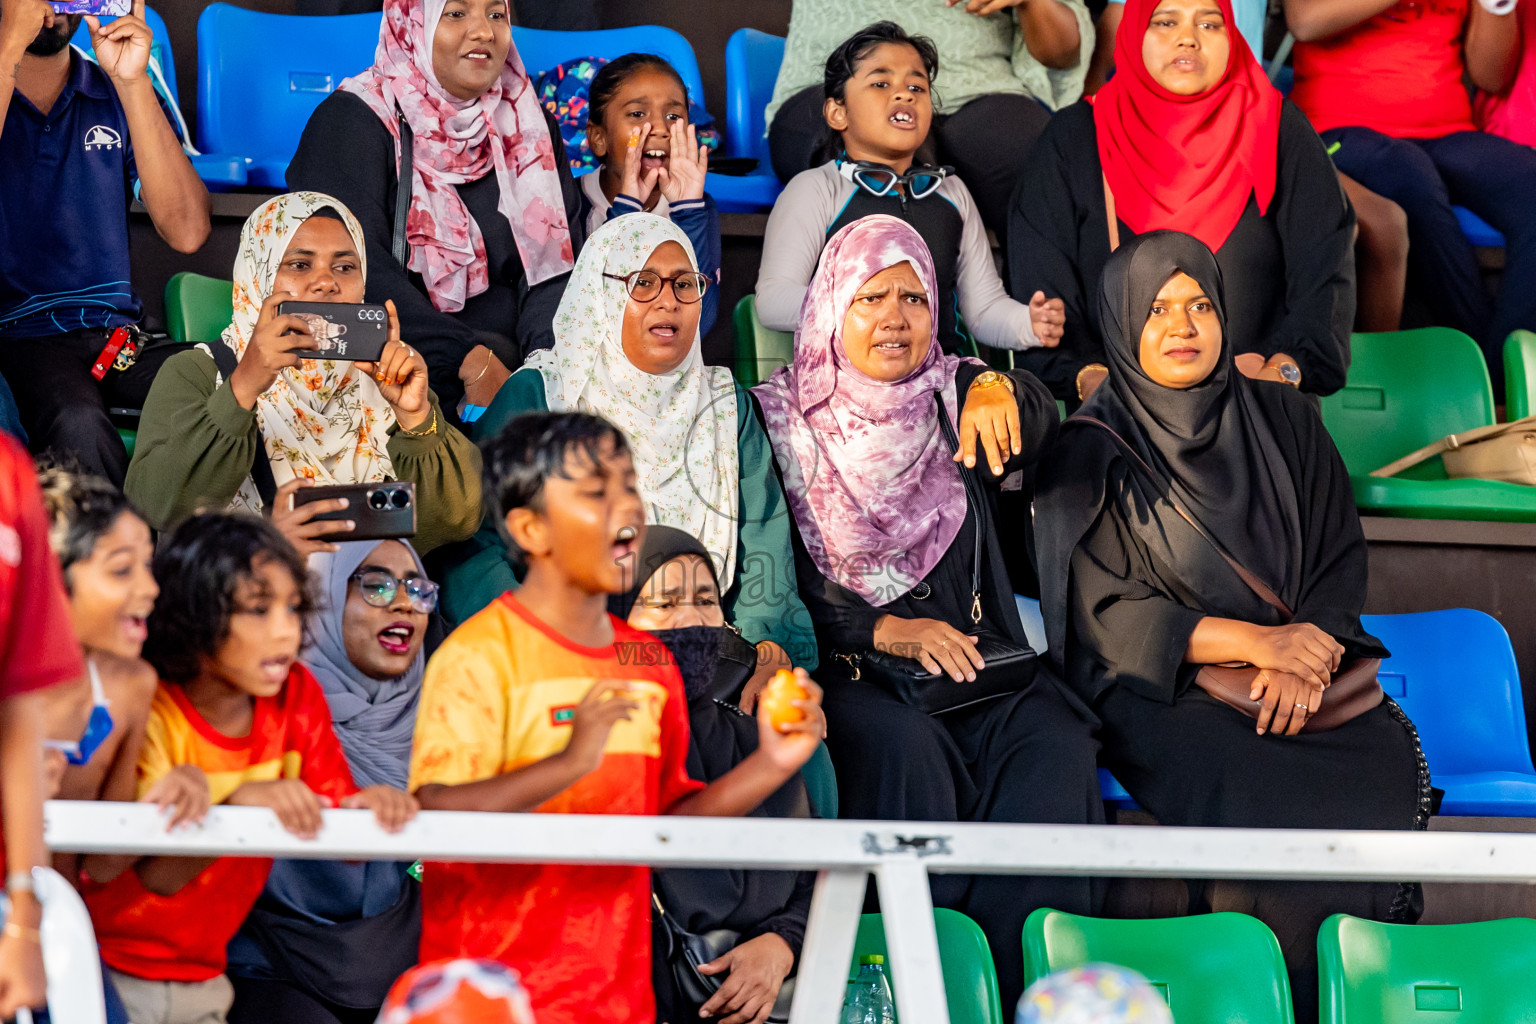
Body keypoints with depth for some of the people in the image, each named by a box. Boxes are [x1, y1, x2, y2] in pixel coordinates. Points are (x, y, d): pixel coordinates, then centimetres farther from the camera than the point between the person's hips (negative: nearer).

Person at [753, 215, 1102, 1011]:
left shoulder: (956, 396, 16)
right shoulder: (783, 420, 8)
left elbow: (1038, 422, -8)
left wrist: (999, 394, -32)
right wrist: (884, 631, -14)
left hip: (977, 661, 2)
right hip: (843, 668, -2)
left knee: (1053, 742, -28)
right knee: (904, 744, -34)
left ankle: (1029, 982, -29)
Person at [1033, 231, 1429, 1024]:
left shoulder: (1284, 421, 13)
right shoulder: (1092, 454, 3)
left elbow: (1341, 562, 11)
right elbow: (1103, 613, -4)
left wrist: (1302, 650, -11)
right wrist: (1254, 640, -14)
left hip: (1310, 667, 3)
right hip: (1160, 690, -3)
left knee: (1391, 777, -28)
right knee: (1265, 806, -33)